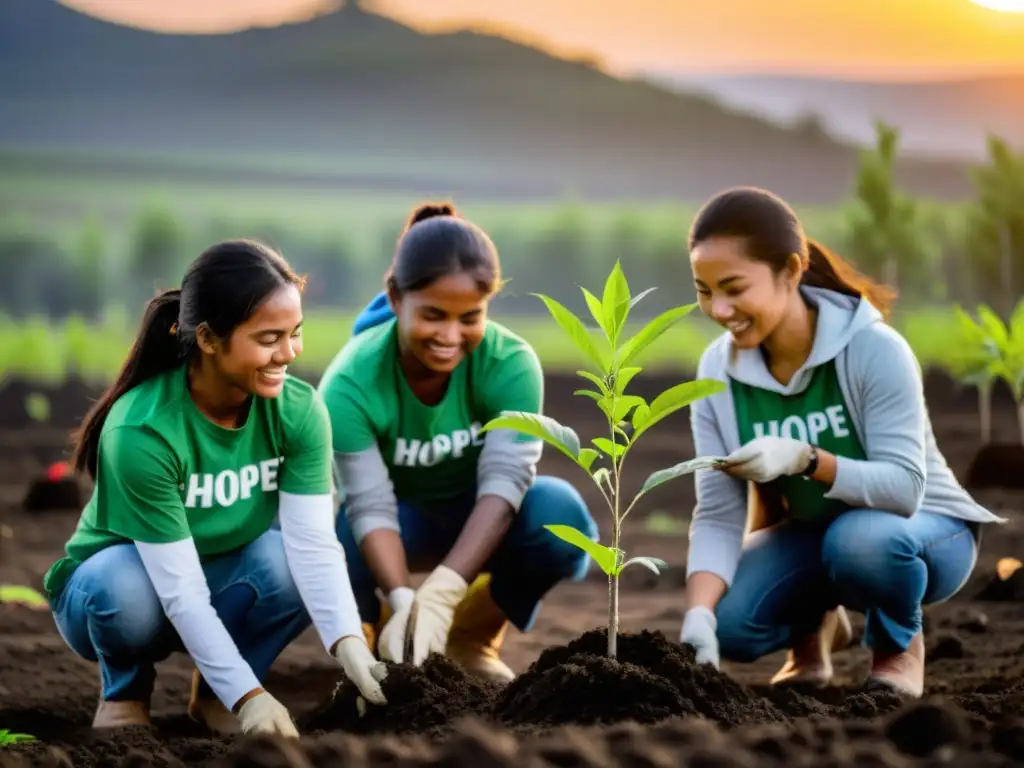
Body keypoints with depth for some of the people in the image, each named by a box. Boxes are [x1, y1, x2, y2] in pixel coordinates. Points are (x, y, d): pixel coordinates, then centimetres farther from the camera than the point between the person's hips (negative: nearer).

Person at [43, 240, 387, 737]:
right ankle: (126, 691, -2)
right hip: (116, 583, -3)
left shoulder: (299, 409, -20)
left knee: (287, 559, -29)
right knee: (123, 585, -37)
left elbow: (314, 543, -26)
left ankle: (214, 693, 0)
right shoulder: (141, 431, -32)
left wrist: (348, 644, -43)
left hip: (223, 584, 3)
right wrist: (248, 696, -39)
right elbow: (179, 589, -33)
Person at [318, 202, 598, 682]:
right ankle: (379, 638, 0)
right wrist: (403, 603, -51)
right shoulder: (350, 384, -28)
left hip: (477, 518, 1)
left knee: (558, 514, -33)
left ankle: (473, 637, -4)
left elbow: (504, 482, -34)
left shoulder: (510, 364, -26)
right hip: (400, 523, -1)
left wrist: (439, 594, -48)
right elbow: (371, 508, -32)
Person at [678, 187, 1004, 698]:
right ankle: (813, 625, 14)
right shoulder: (718, 370, -14)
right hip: (814, 533, 4)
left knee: (859, 539, -38)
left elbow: (905, 487, -31)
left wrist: (804, 459, -46)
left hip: (925, 529, -4)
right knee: (730, 623, -23)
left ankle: (898, 643, -3)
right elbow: (718, 516, -16)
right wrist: (699, 616, -33)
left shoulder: (873, 349, -27)